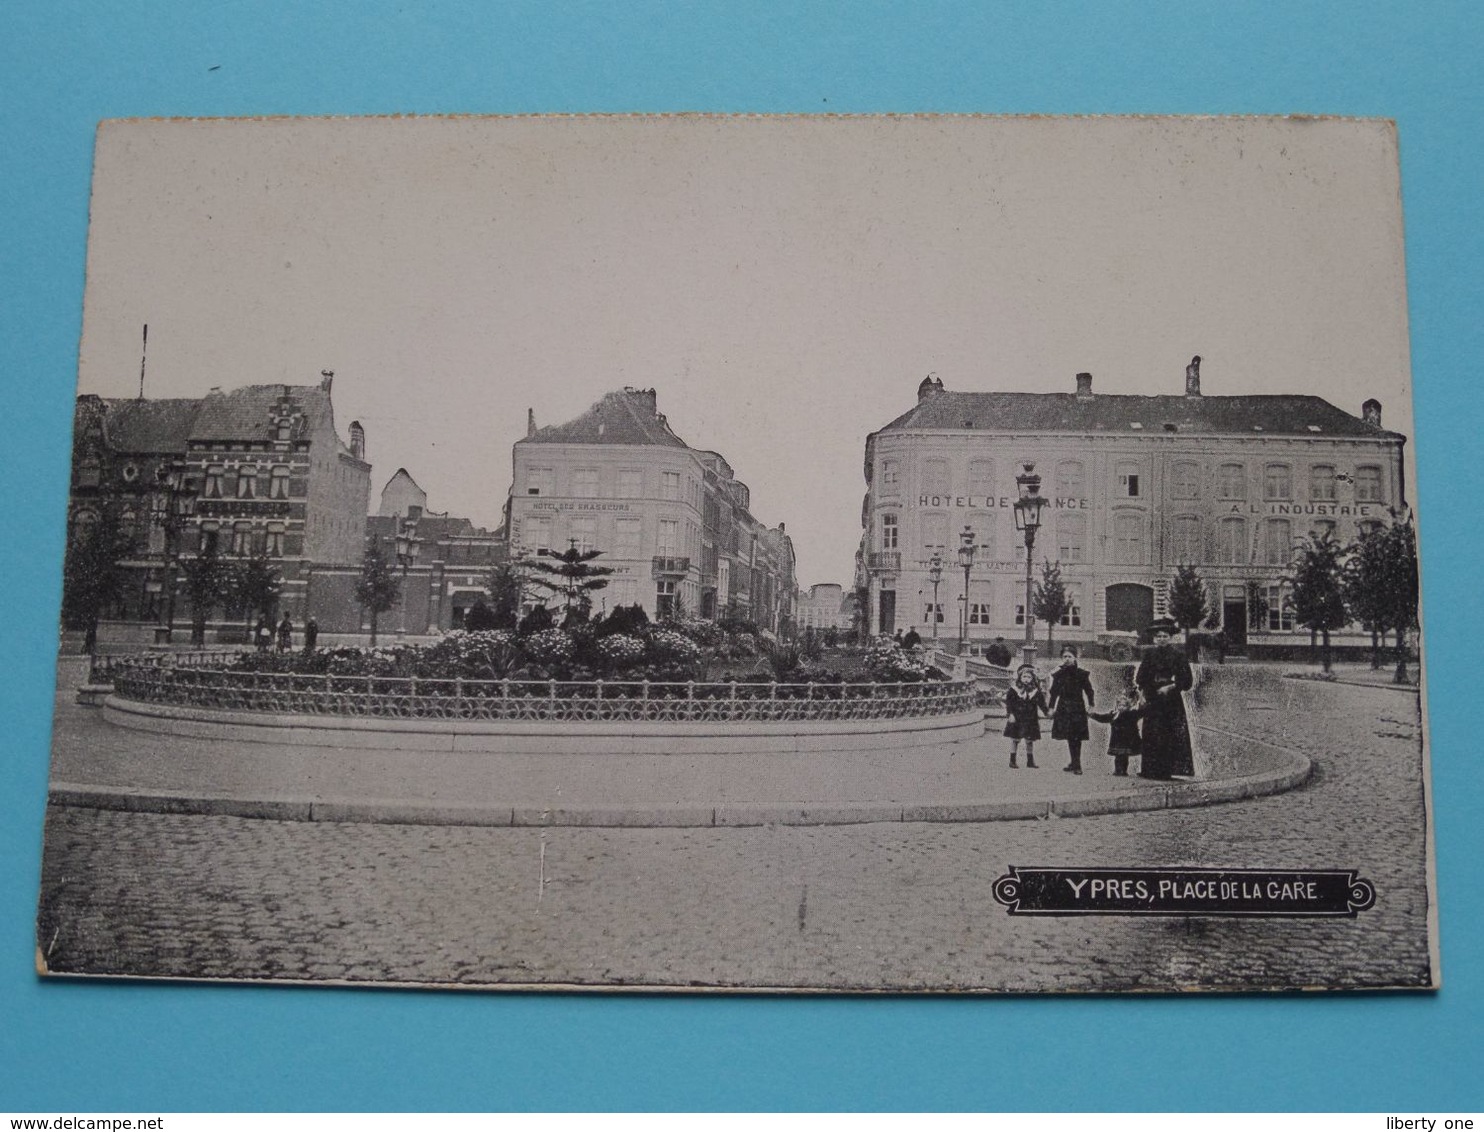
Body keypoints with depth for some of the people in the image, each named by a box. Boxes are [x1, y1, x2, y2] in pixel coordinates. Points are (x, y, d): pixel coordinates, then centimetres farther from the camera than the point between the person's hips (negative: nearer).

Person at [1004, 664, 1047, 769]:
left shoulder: (1035, 691, 3)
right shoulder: (1014, 689, -5)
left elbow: (1041, 703, 3)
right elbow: (1008, 702, -7)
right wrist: (1010, 714, -15)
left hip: (1031, 720, 2)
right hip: (1016, 719, -2)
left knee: (1030, 741, 8)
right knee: (1015, 740, 2)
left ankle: (1030, 761, 18)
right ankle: (1012, 760, 10)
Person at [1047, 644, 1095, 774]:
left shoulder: (1082, 674, 0)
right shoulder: (1058, 674, 5)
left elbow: (1089, 690, 3)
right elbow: (1054, 692, 9)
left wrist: (1090, 705, -5)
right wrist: (1051, 708, 6)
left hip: (1078, 708, -2)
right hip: (1064, 708, 2)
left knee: (1076, 738, -6)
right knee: (1070, 738, 3)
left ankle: (1076, 765, -3)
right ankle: (1075, 763, 13)